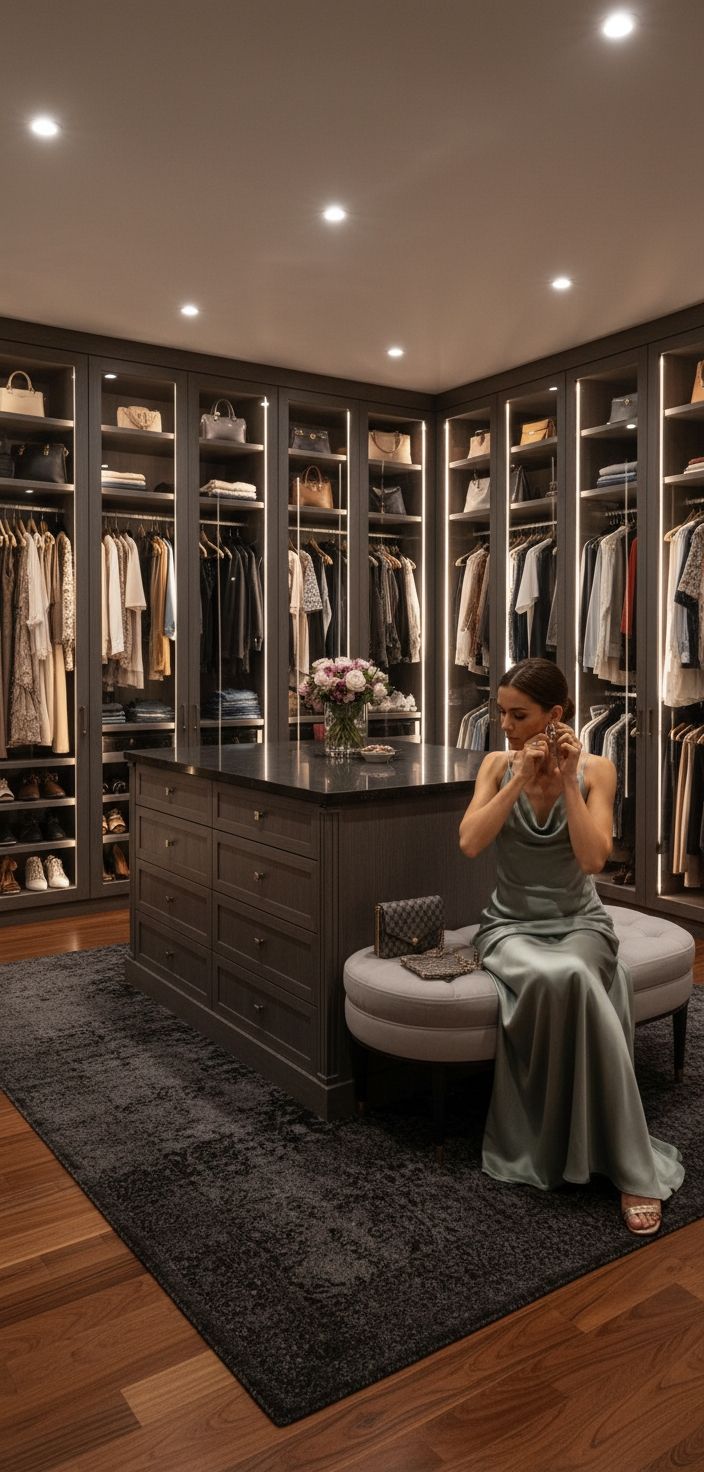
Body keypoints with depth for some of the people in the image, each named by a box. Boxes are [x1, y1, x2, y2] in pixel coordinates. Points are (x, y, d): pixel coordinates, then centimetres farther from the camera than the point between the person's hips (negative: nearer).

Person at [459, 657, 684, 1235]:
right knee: (555, 978, -36)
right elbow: (469, 843, -13)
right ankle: (631, 1165, -20)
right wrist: (521, 780, -18)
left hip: (580, 923, 0)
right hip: (511, 924, 0)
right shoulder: (497, 765, 0)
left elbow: (593, 859, -14)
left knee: (568, 979, -36)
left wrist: (568, 780, -19)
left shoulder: (596, 769, -3)